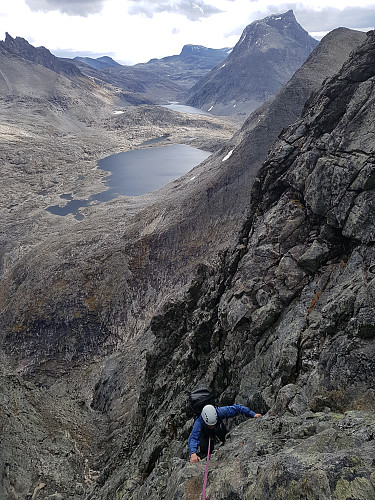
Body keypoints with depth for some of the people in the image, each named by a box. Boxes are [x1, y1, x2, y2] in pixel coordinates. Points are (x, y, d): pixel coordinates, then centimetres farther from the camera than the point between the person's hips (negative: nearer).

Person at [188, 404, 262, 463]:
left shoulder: (220, 412, -42)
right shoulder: (199, 422, -44)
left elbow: (237, 408, -33)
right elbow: (193, 438, -52)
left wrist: (252, 414, -35)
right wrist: (193, 454, -69)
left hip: (220, 428, 2)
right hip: (205, 433, -2)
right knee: (205, 450, -17)